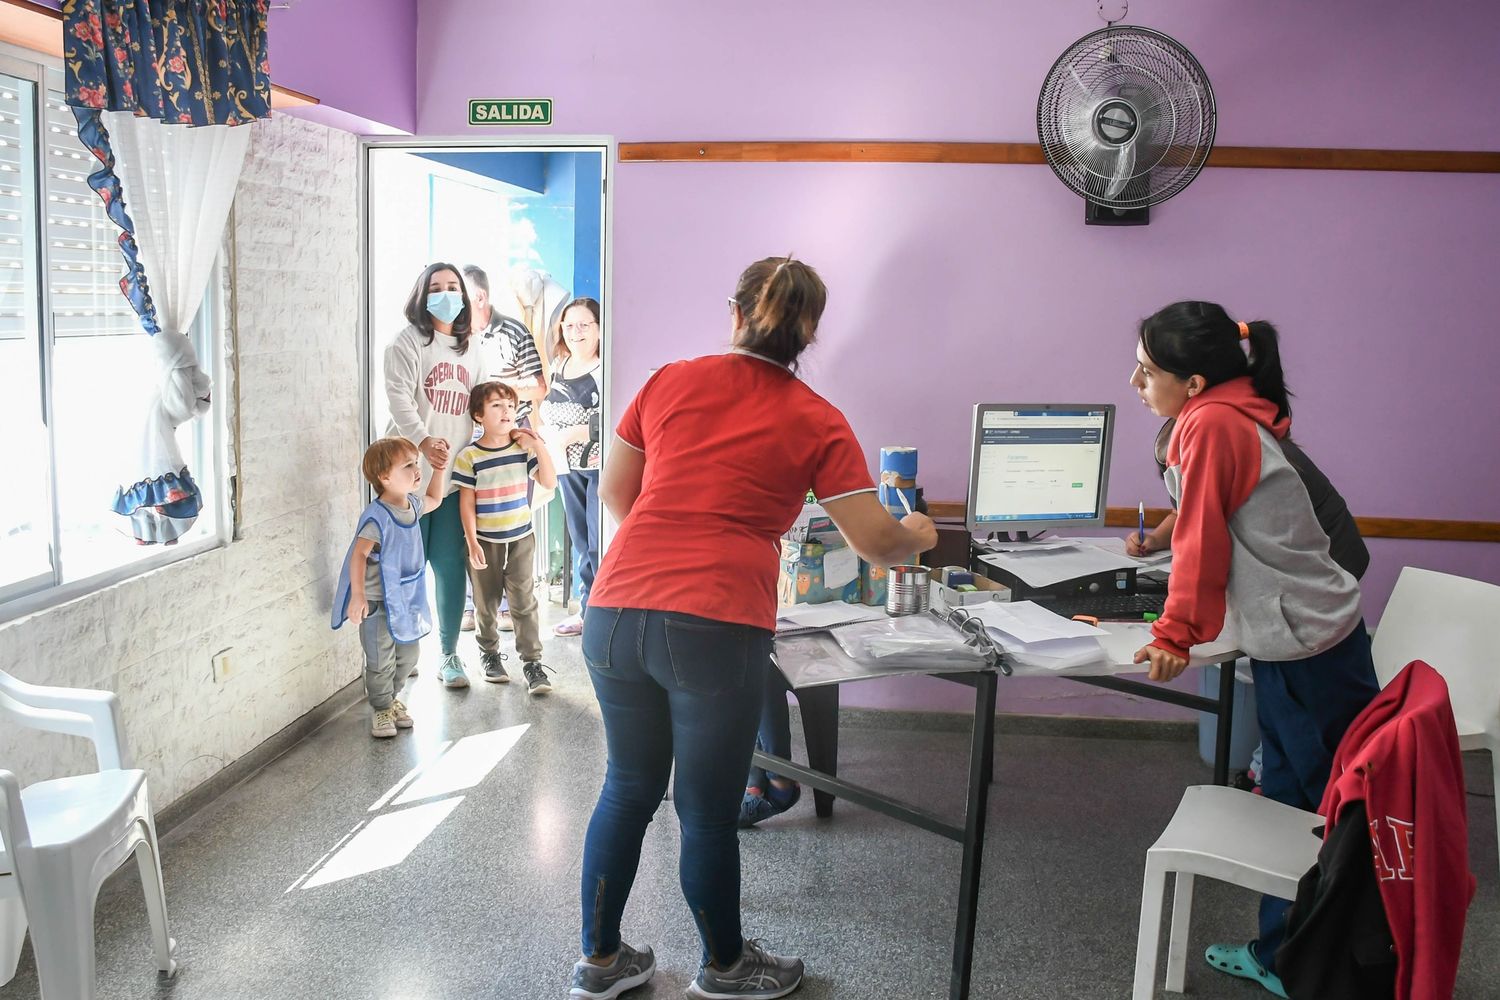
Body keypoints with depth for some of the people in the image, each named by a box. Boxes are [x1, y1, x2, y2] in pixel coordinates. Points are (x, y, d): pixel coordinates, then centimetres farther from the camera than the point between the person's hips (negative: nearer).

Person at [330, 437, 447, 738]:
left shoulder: (411, 505, 1)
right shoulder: (377, 518, -24)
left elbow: (434, 500, 24)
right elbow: (358, 555, -25)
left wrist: (439, 469, 16)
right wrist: (358, 596, -30)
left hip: (406, 598, 8)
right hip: (378, 603, -8)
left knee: (407, 657, 18)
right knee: (381, 662, 4)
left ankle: (391, 699, 39)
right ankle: (381, 709, 23)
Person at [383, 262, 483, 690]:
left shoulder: (471, 350, 17)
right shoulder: (408, 342, 0)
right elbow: (399, 397, -13)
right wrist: (423, 440, -29)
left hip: (456, 474, 4)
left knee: (451, 565, 1)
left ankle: (449, 654, 13)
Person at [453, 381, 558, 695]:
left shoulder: (524, 448, 0)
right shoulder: (469, 456, -9)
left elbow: (549, 482, -3)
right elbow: (466, 502, -8)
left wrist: (539, 446, -12)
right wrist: (472, 543, -11)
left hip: (521, 537, 1)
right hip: (485, 540, -1)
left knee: (524, 601, -1)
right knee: (486, 602, 11)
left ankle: (532, 661, 4)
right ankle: (490, 654, 31)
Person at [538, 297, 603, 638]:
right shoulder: (560, 365, 13)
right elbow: (548, 408, 23)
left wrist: (575, 433, -18)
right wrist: (549, 429, 2)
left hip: (601, 465, -8)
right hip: (569, 467, 8)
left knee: (600, 543, -7)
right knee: (581, 542, 14)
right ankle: (588, 611, 24)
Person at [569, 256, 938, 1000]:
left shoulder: (671, 382, 11)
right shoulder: (816, 422, 3)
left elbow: (614, 493, 20)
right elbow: (875, 543, 4)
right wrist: (920, 535, 26)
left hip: (615, 612, 4)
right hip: (715, 629, -4)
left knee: (629, 787, 21)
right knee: (708, 810, 13)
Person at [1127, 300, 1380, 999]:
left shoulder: (1211, 425, -16)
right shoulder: (1235, 417, 12)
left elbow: (1202, 540, -16)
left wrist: (1174, 635, -8)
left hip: (1306, 644, -10)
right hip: (1296, 638, 10)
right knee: (1290, 802, 15)